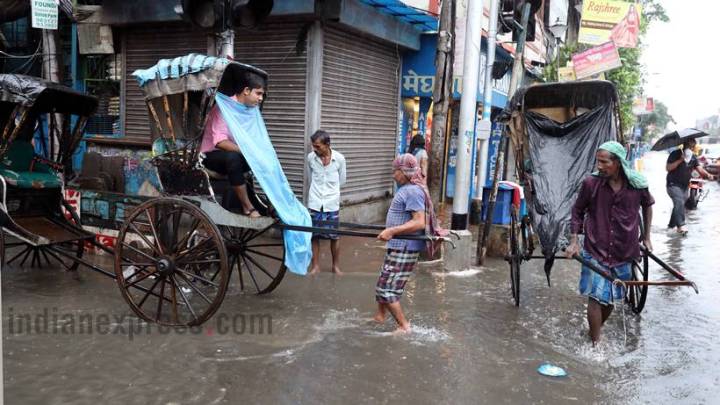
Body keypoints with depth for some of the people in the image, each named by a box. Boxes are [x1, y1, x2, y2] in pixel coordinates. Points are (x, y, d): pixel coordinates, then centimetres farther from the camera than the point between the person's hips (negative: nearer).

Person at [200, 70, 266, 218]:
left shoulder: (251, 110, 4)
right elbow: (220, 142, -27)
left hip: (235, 155, 7)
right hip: (212, 155, -7)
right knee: (233, 157, -37)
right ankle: (247, 207, -31)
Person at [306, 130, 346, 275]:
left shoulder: (339, 158, -9)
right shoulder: (310, 157, -6)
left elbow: (342, 180, 6)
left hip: (332, 203, -1)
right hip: (315, 203, 1)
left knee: (334, 236, 6)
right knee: (314, 235, 6)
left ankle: (336, 265, 22)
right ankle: (315, 265, 19)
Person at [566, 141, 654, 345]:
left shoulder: (638, 184, -7)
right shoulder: (591, 183, -11)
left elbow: (648, 205, 14)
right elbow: (577, 212, 1)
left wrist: (646, 237, 15)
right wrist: (573, 242, -3)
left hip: (624, 253, 2)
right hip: (595, 252, -2)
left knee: (611, 298, 14)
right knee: (596, 296, -5)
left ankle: (594, 330, 35)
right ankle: (595, 343, 5)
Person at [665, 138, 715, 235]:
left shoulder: (693, 157, 9)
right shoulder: (675, 154, -10)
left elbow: (699, 168, 1)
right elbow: (668, 168, -18)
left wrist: (707, 174, -19)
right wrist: (680, 160, -25)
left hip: (684, 185, 7)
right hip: (673, 184, -7)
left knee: (680, 205, 11)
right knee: (679, 202, -24)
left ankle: (672, 224, 27)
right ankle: (681, 225, -32)